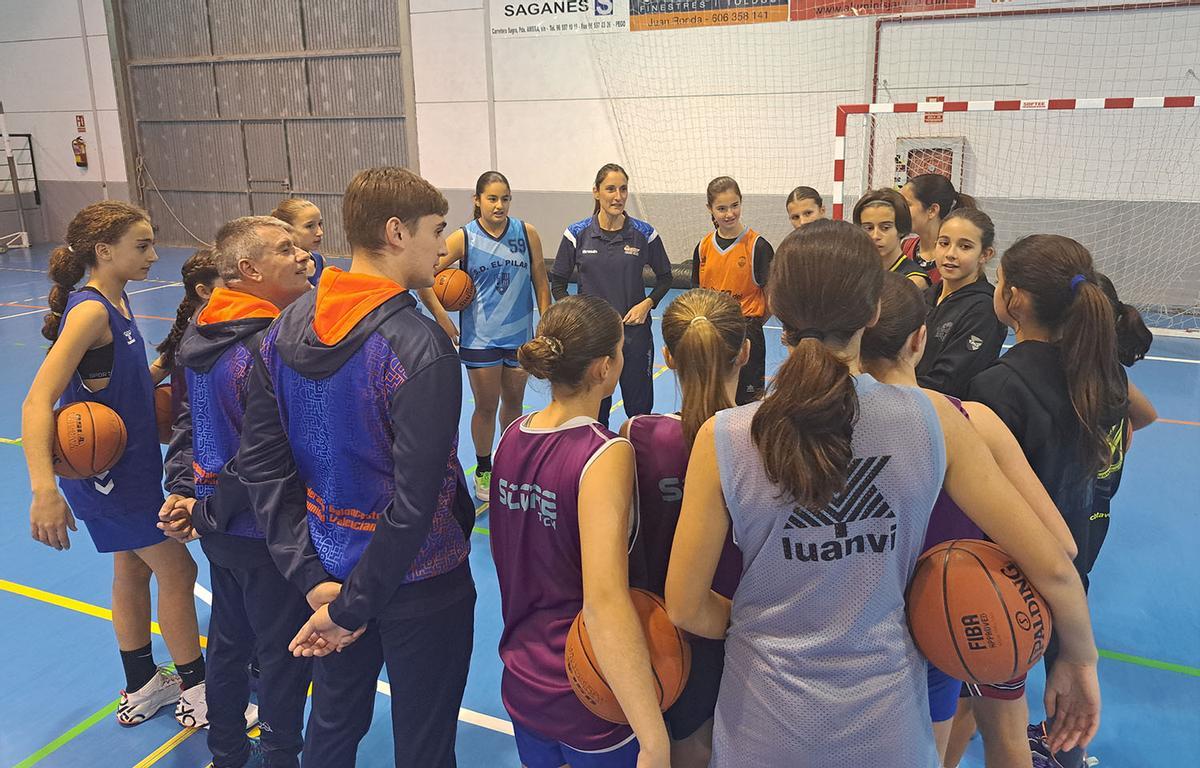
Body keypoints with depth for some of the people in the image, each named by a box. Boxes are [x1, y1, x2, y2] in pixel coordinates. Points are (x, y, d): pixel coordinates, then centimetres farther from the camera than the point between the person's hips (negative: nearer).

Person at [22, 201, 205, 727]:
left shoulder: (115, 300, 4)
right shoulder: (90, 310, -23)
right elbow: (37, 402, -32)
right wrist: (44, 490, -42)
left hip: (129, 463, 9)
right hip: (110, 473, -9)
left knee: (132, 571, 19)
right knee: (177, 572, 2)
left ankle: (141, 688, 36)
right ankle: (196, 694, 18)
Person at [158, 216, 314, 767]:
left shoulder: (203, 330, 1)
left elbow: (190, 418, 6)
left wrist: (181, 488, 1)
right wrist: (209, 512, -13)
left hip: (222, 530, 9)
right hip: (268, 535, -9)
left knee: (229, 642, 25)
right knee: (284, 656, 11)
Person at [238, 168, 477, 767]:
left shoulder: (287, 327, -4)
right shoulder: (419, 346, -24)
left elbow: (260, 461, -3)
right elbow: (415, 501, -28)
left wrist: (311, 577, -5)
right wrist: (353, 608, -17)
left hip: (330, 571, 6)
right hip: (419, 583, -6)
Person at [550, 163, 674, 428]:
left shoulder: (644, 233, -2)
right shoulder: (577, 234, -3)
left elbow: (665, 277, 10)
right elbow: (557, 283, 6)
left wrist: (648, 303, -7)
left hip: (635, 333, 0)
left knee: (641, 410, 9)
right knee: (594, 412, 9)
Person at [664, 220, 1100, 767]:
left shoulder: (723, 439, -21)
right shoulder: (935, 421, -17)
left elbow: (686, 609, -13)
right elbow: (1052, 567, -10)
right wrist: (1079, 659, 9)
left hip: (766, 722, -1)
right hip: (887, 717, 1)